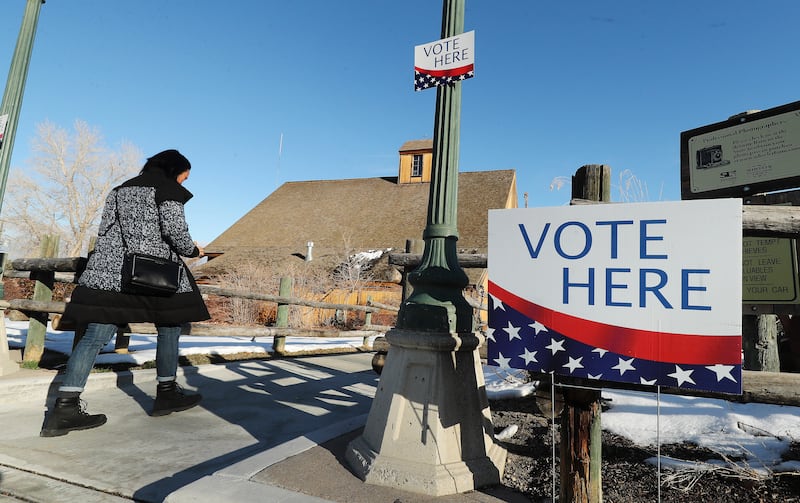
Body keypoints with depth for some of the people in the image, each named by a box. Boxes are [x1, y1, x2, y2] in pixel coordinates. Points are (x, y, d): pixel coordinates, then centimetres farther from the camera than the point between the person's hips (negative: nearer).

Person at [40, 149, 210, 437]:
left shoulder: (120, 190, 23)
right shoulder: (168, 189, 1)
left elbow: (105, 231, 19)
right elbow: (175, 229, -11)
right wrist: (192, 250, 6)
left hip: (109, 271, 6)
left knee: (97, 334, 0)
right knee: (170, 327, 8)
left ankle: (64, 407, -6)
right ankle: (166, 394, 14)